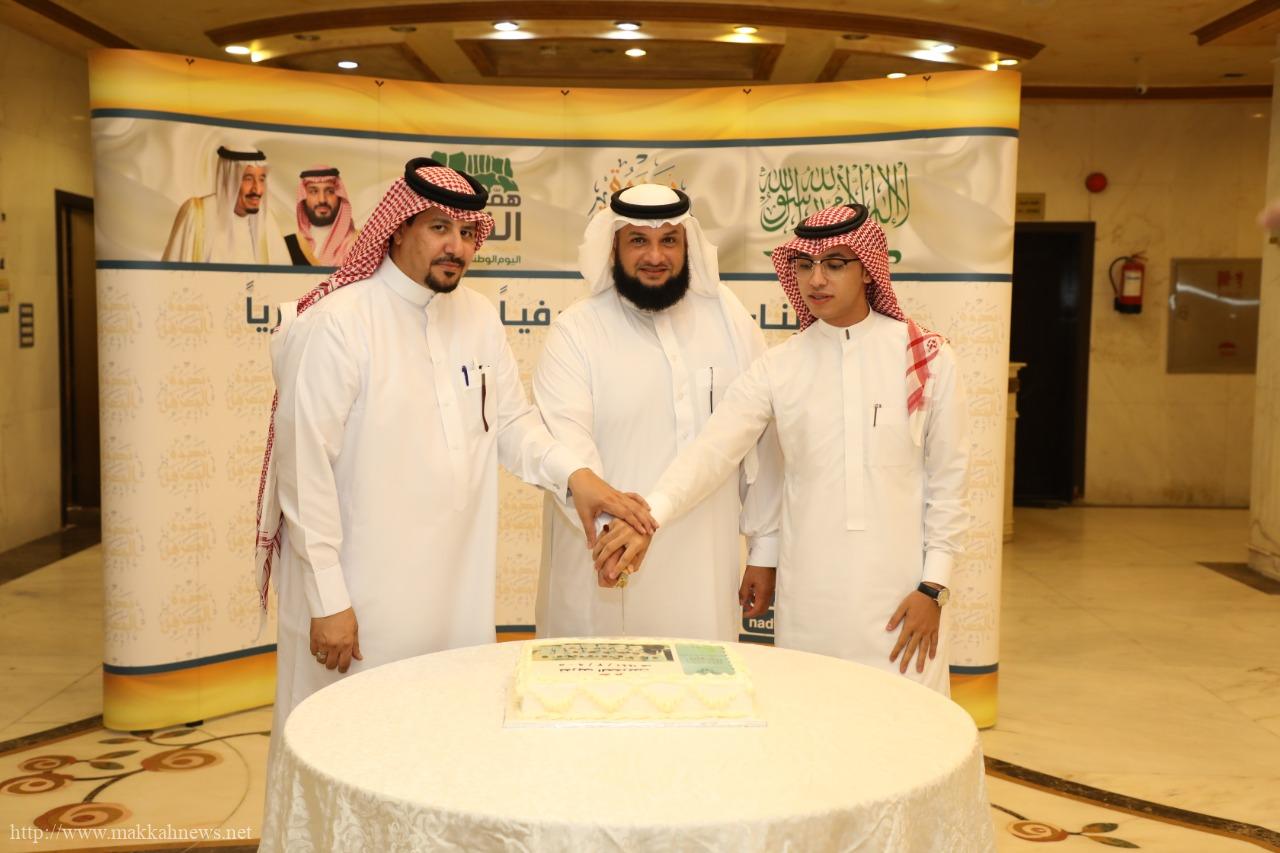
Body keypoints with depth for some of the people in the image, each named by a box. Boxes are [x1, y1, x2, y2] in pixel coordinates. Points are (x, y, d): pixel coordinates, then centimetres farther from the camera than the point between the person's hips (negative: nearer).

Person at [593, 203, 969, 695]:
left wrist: (934, 586, -3)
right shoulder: (779, 367, -1)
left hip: (900, 595, -1)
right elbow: (712, 450, -13)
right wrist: (649, 517, -29)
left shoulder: (928, 358, -2)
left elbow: (948, 477, 2)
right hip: (808, 598, 1)